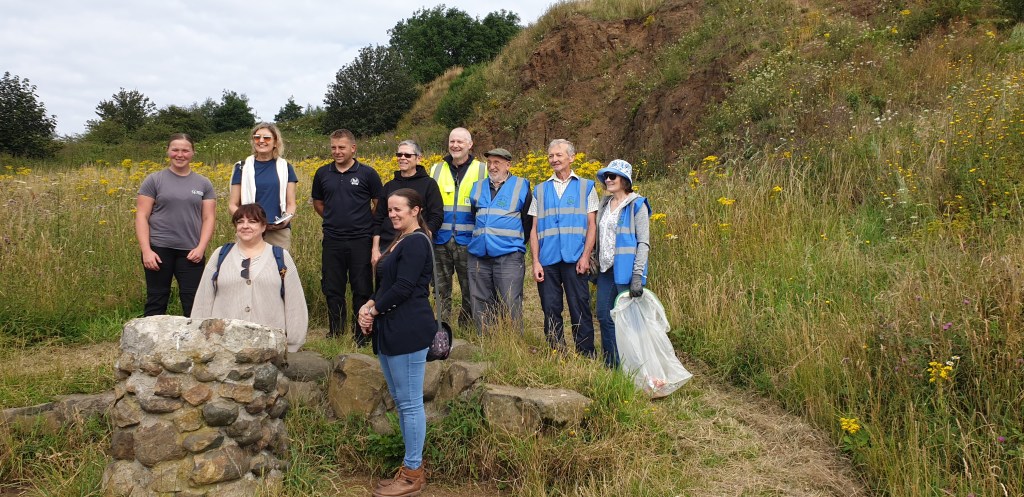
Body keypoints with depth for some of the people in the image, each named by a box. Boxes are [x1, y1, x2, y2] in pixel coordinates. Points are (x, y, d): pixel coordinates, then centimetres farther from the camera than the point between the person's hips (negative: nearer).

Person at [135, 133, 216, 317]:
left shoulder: (204, 184, 8)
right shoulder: (154, 180, 2)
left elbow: (209, 219, 5)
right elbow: (141, 216, -1)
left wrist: (201, 248, -9)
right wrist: (146, 250, -11)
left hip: (190, 252, 1)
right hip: (159, 249, -1)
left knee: (193, 302, 4)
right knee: (156, 301, 7)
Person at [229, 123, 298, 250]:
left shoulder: (285, 168, 9)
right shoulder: (243, 167, 7)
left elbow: (291, 204, 9)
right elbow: (232, 206, 7)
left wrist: (286, 219, -12)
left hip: (279, 232, 1)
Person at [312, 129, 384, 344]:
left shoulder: (367, 173, -2)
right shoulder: (322, 173, 7)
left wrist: (365, 222, 4)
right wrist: (334, 220, 11)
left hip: (361, 240, -3)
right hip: (332, 241, 3)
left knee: (362, 290, 3)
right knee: (332, 289, 9)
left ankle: (360, 335, 15)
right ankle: (334, 333, 22)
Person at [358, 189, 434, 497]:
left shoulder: (416, 242, -12)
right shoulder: (400, 241, 19)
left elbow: (402, 288, -19)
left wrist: (373, 309, -9)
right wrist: (369, 307, 1)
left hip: (409, 332, -11)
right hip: (390, 331, 11)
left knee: (409, 403, -2)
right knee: (400, 401, 15)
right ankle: (413, 464, 26)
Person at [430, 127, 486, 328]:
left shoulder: (482, 170, 4)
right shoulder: (436, 170, 11)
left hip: (468, 241, -2)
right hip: (440, 240, 2)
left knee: (470, 289, 5)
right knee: (441, 288, 8)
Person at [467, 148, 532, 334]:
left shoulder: (521, 186, 2)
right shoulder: (478, 187, 15)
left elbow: (528, 221, 6)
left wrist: (517, 242, 6)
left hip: (508, 256, -5)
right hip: (479, 256, 5)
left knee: (510, 306, -7)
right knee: (480, 306, 9)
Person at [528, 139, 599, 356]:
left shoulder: (586, 187, 11)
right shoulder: (540, 190, 16)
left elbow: (592, 225, 5)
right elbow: (534, 229, 12)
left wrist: (585, 256, -7)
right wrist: (535, 261, 2)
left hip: (575, 259, -2)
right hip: (547, 260, 2)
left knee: (580, 310, -3)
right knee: (550, 311, 3)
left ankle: (586, 356, 3)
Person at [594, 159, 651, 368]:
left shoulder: (637, 205, -5)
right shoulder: (604, 204, 15)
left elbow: (644, 243, -9)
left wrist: (638, 275, -17)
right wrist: (596, 264, 14)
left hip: (625, 271, -7)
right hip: (606, 270, 7)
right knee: (604, 317, 6)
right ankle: (610, 365, 17)